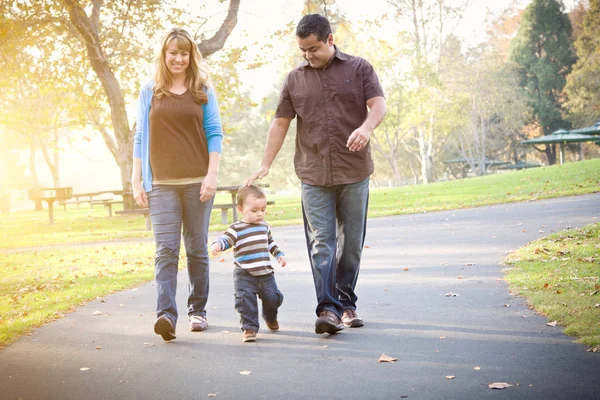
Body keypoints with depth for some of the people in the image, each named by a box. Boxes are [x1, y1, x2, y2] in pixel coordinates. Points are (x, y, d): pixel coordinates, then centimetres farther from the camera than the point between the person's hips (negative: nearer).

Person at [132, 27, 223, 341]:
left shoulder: (203, 91, 8)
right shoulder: (149, 93, 11)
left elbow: (214, 135, 4)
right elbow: (140, 138, 11)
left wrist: (212, 175, -6)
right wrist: (136, 180, 4)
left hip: (197, 182, 0)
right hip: (162, 184, 0)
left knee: (197, 249, 7)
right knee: (165, 250, -11)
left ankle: (197, 310, 17)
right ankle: (166, 314, -18)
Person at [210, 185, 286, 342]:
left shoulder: (264, 226, 11)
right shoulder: (237, 228, -8)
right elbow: (225, 239, -19)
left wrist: (279, 254, 22)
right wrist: (216, 245, -40)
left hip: (265, 272, 4)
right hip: (244, 274, -4)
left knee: (273, 297, 4)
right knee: (246, 299, -15)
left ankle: (270, 317, 36)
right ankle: (249, 328, -2)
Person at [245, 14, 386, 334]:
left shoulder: (359, 68, 6)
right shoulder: (295, 79, 11)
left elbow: (379, 104, -3)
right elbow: (280, 124, 12)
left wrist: (367, 127, -25)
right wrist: (266, 165, 5)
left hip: (354, 172, 0)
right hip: (314, 176, 1)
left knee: (351, 243, 7)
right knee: (321, 243, -9)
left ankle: (346, 304, 19)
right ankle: (328, 309, -13)